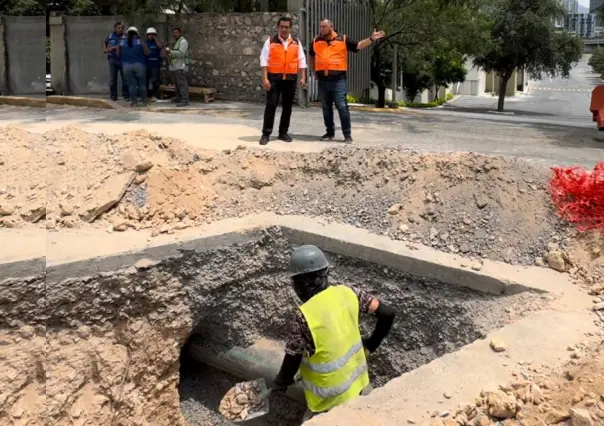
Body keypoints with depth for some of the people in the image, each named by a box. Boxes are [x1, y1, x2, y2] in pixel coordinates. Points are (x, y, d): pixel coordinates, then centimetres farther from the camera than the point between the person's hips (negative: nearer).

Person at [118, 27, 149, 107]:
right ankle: (144, 101, 12)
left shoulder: (122, 43, 5)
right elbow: (147, 53, -4)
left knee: (132, 84, 4)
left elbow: (118, 53, 12)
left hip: (127, 66, 2)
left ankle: (134, 101, 3)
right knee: (142, 84, 8)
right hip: (139, 65, -2)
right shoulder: (140, 42, -4)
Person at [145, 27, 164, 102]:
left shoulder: (157, 42, 4)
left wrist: (155, 38, -12)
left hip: (155, 65, -4)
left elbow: (161, 46, -19)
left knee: (155, 81, -5)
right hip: (146, 64, 4)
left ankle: (154, 96, 2)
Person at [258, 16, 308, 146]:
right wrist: (265, 78, -10)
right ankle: (266, 134, -1)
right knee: (271, 105, -5)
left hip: (291, 78, 3)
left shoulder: (296, 42, 9)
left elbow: (301, 61, 9)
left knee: (287, 106, 8)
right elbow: (264, 60, -2)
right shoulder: (270, 41, 2)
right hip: (274, 78, -3)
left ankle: (283, 132, 18)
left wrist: (303, 77, 1)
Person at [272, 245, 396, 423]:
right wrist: (371, 344, 13)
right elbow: (387, 313, -1)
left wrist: (280, 383, 7)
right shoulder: (346, 293, -8)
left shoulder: (305, 316, -24)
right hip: (358, 384, 6)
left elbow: (291, 362, -14)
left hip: (332, 398, -6)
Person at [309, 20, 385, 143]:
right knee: (326, 107, 9)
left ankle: (347, 134, 0)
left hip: (338, 79, -4)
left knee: (342, 106, -5)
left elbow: (358, 45, 1)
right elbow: (311, 56, 26)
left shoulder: (343, 39, 1)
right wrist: (314, 70, 19)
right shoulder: (316, 41, 11)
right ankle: (330, 132, 21)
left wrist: (371, 39, -11)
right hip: (322, 80, 4)